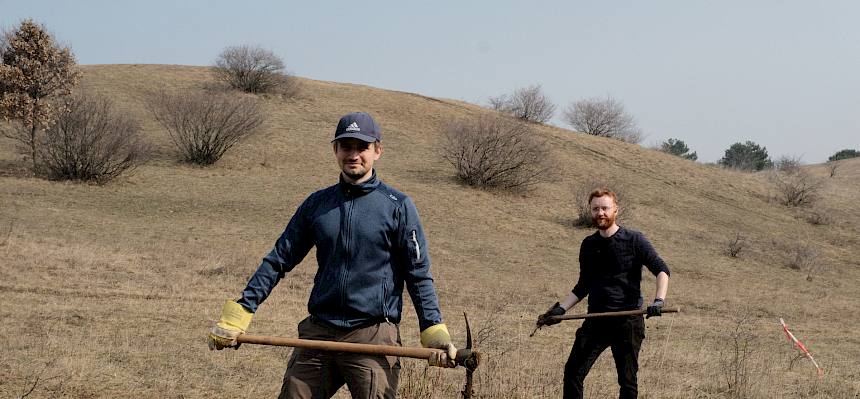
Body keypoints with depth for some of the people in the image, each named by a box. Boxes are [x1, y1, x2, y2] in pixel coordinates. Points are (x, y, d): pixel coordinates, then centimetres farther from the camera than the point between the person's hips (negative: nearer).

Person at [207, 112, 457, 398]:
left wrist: (434, 332, -12)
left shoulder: (398, 206, -1)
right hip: (317, 332, 4)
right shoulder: (317, 203, 10)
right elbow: (278, 261, 12)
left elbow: (419, 275, 0)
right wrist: (237, 314, 3)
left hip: (374, 337, -4)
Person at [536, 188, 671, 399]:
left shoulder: (634, 240, -2)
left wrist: (658, 300, -25)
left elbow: (661, 270, -9)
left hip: (628, 321, -4)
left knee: (627, 381, 0)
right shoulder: (588, 245, 13)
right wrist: (560, 308, 10)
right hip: (596, 321, 4)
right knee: (573, 372, -5)